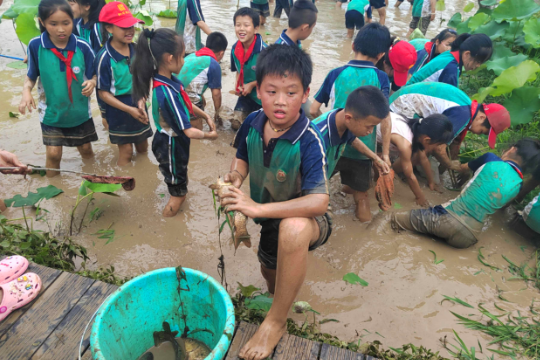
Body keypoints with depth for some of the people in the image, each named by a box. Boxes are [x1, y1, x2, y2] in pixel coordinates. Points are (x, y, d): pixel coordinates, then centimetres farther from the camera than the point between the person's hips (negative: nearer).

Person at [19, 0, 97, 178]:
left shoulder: (82, 47, -14)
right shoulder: (35, 46, -13)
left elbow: (93, 75, -4)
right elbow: (31, 76, -1)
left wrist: (92, 83, -26)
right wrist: (26, 91, -20)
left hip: (80, 111, 1)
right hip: (51, 112, 0)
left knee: (86, 150, 16)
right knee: (53, 154, 3)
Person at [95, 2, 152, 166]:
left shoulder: (136, 49, -6)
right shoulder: (104, 58, -21)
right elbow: (103, 93, -17)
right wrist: (129, 109, -22)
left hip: (139, 105, 5)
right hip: (119, 110, -5)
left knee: (143, 148, 19)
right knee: (126, 152, 5)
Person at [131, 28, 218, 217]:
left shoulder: (168, 80, -8)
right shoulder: (167, 93, -35)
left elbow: (186, 103, 10)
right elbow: (189, 132, -30)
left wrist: (206, 116, 0)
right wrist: (209, 135, -13)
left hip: (173, 142, 8)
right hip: (171, 146, -8)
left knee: (179, 188, 32)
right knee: (178, 194, 13)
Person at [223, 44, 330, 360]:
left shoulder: (309, 141, -32)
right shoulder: (253, 123, -14)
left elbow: (319, 202, -39)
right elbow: (243, 158, 5)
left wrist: (259, 208, -41)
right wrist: (236, 175, -18)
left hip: (305, 219, -6)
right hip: (271, 218, 7)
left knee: (292, 229, -43)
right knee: (270, 276, 27)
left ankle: (276, 322, -20)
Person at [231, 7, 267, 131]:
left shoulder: (263, 50, -28)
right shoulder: (235, 49, -9)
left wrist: (252, 85, -19)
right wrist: (237, 86, -9)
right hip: (246, 94, 5)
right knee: (236, 124, 9)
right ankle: (250, 111, 36)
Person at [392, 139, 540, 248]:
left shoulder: (491, 159, 2)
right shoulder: (518, 186, 10)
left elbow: (464, 167, 24)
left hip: (449, 219, -4)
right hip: (469, 238, 4)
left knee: (396, 217, 12)